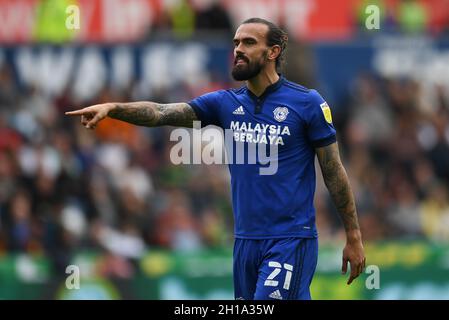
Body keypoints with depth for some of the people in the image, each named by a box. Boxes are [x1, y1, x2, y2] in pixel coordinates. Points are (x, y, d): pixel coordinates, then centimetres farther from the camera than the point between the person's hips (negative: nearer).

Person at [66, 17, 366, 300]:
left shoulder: (307, 103, -5)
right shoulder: (226, 103, 7)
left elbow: (334, 172, -2)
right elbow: (163, 112, -5)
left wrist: (354, 238, -2)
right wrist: (113, 108, -22)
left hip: (290, 241, -6)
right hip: (245, 239, 6)